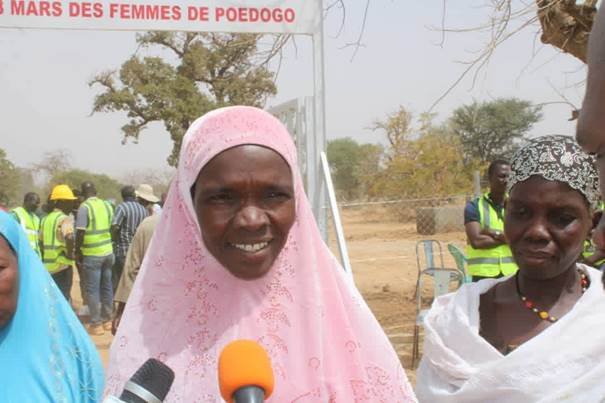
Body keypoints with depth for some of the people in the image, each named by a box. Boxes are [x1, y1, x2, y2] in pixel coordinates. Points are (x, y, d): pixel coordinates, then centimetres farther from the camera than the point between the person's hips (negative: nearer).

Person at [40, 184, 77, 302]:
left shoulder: (45, 219, 12)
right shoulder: (65, 219, -12)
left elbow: (41, 241, 15)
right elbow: (69, 238, -29)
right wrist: (70, 254, -16)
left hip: (48, 266, 7)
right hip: (62, 265, -7)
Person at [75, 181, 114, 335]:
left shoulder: (84, 207, -10)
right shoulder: (107, 205, 8)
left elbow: (80, 232, -13)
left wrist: (77, 251, -3)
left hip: (92, 254, -6)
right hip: (108, 251, 6)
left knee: (92, 289, 1)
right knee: (107, 286, 15)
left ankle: (96, 324, 3)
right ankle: (107, 319, 23)